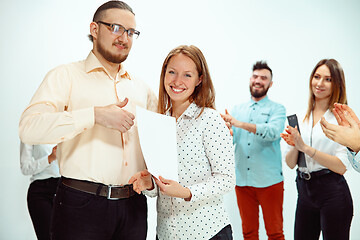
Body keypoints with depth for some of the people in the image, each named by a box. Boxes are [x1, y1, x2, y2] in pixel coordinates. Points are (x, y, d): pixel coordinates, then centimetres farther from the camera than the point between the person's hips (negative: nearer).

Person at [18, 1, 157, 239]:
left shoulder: (140, 88, 16)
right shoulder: (67, 75, -1)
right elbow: (29, 127, -16)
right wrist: (96, 115, -24)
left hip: (133, 205, 5)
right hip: (82, 205, -4)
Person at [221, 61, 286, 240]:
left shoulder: (277, 109, 1)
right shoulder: (237, 110, 13)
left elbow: (273, 132, -20)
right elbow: (230, 140, 4)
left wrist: (240, 124, -31)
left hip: (269, 180, -3)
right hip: (242, 179, 3)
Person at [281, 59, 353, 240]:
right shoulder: (299, 118, 8)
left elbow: (341, 166, -15)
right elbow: (290, 163, 7)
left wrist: (305, 147, -20)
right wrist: (295, 147, -13)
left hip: (332, 192, -5)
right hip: (304, 191, 5)